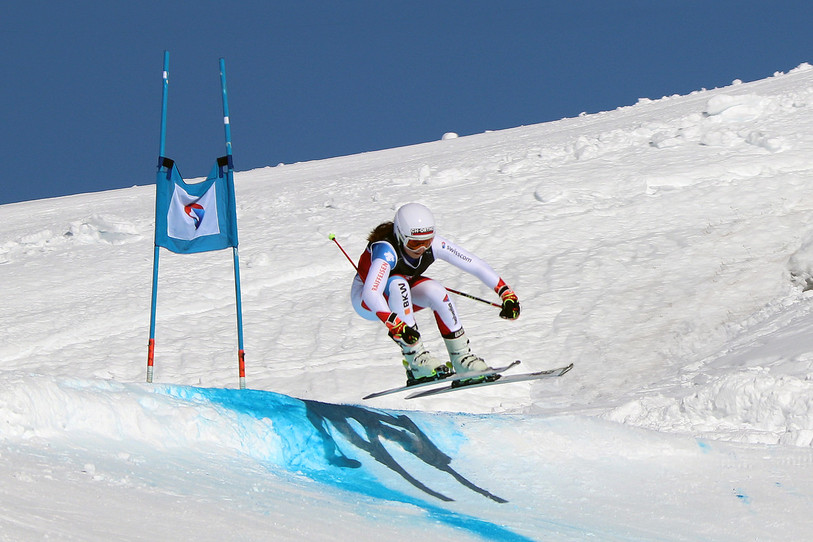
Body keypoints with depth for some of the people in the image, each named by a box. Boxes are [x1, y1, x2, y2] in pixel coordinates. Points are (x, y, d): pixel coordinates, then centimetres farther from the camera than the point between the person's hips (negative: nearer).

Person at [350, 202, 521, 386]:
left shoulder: (434, 245, -24)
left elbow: (476, 265, -21)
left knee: (435, 291, -26)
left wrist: (506, 294, -29)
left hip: (401, 294, 5)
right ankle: (416, 360, -33)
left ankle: (461, 357, -16)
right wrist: (396, 325, -62)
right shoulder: (387, 250, -38)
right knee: (397, 284, -36)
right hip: (365, 301, -5)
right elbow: (371, 294, -50)